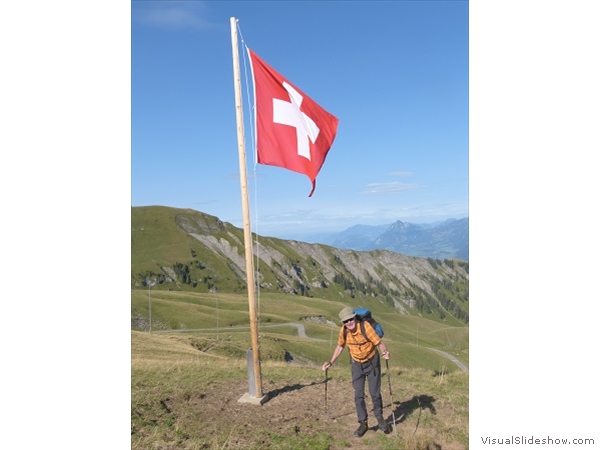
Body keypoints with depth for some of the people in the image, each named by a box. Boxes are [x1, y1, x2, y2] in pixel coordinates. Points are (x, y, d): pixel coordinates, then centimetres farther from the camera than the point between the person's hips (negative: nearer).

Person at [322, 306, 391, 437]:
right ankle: (363, 423, 17)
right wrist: (331, 362, 0)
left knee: (375, 393, 6)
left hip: (372, 363, -3)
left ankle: (380, 418, 30)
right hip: (356, 365, 3)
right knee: (358, 395, 2)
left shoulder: (365, 326, -28)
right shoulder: (343, 330, -15)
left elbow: (379, 342, -30)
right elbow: (340, 347, 3)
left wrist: (385, 352, -50)